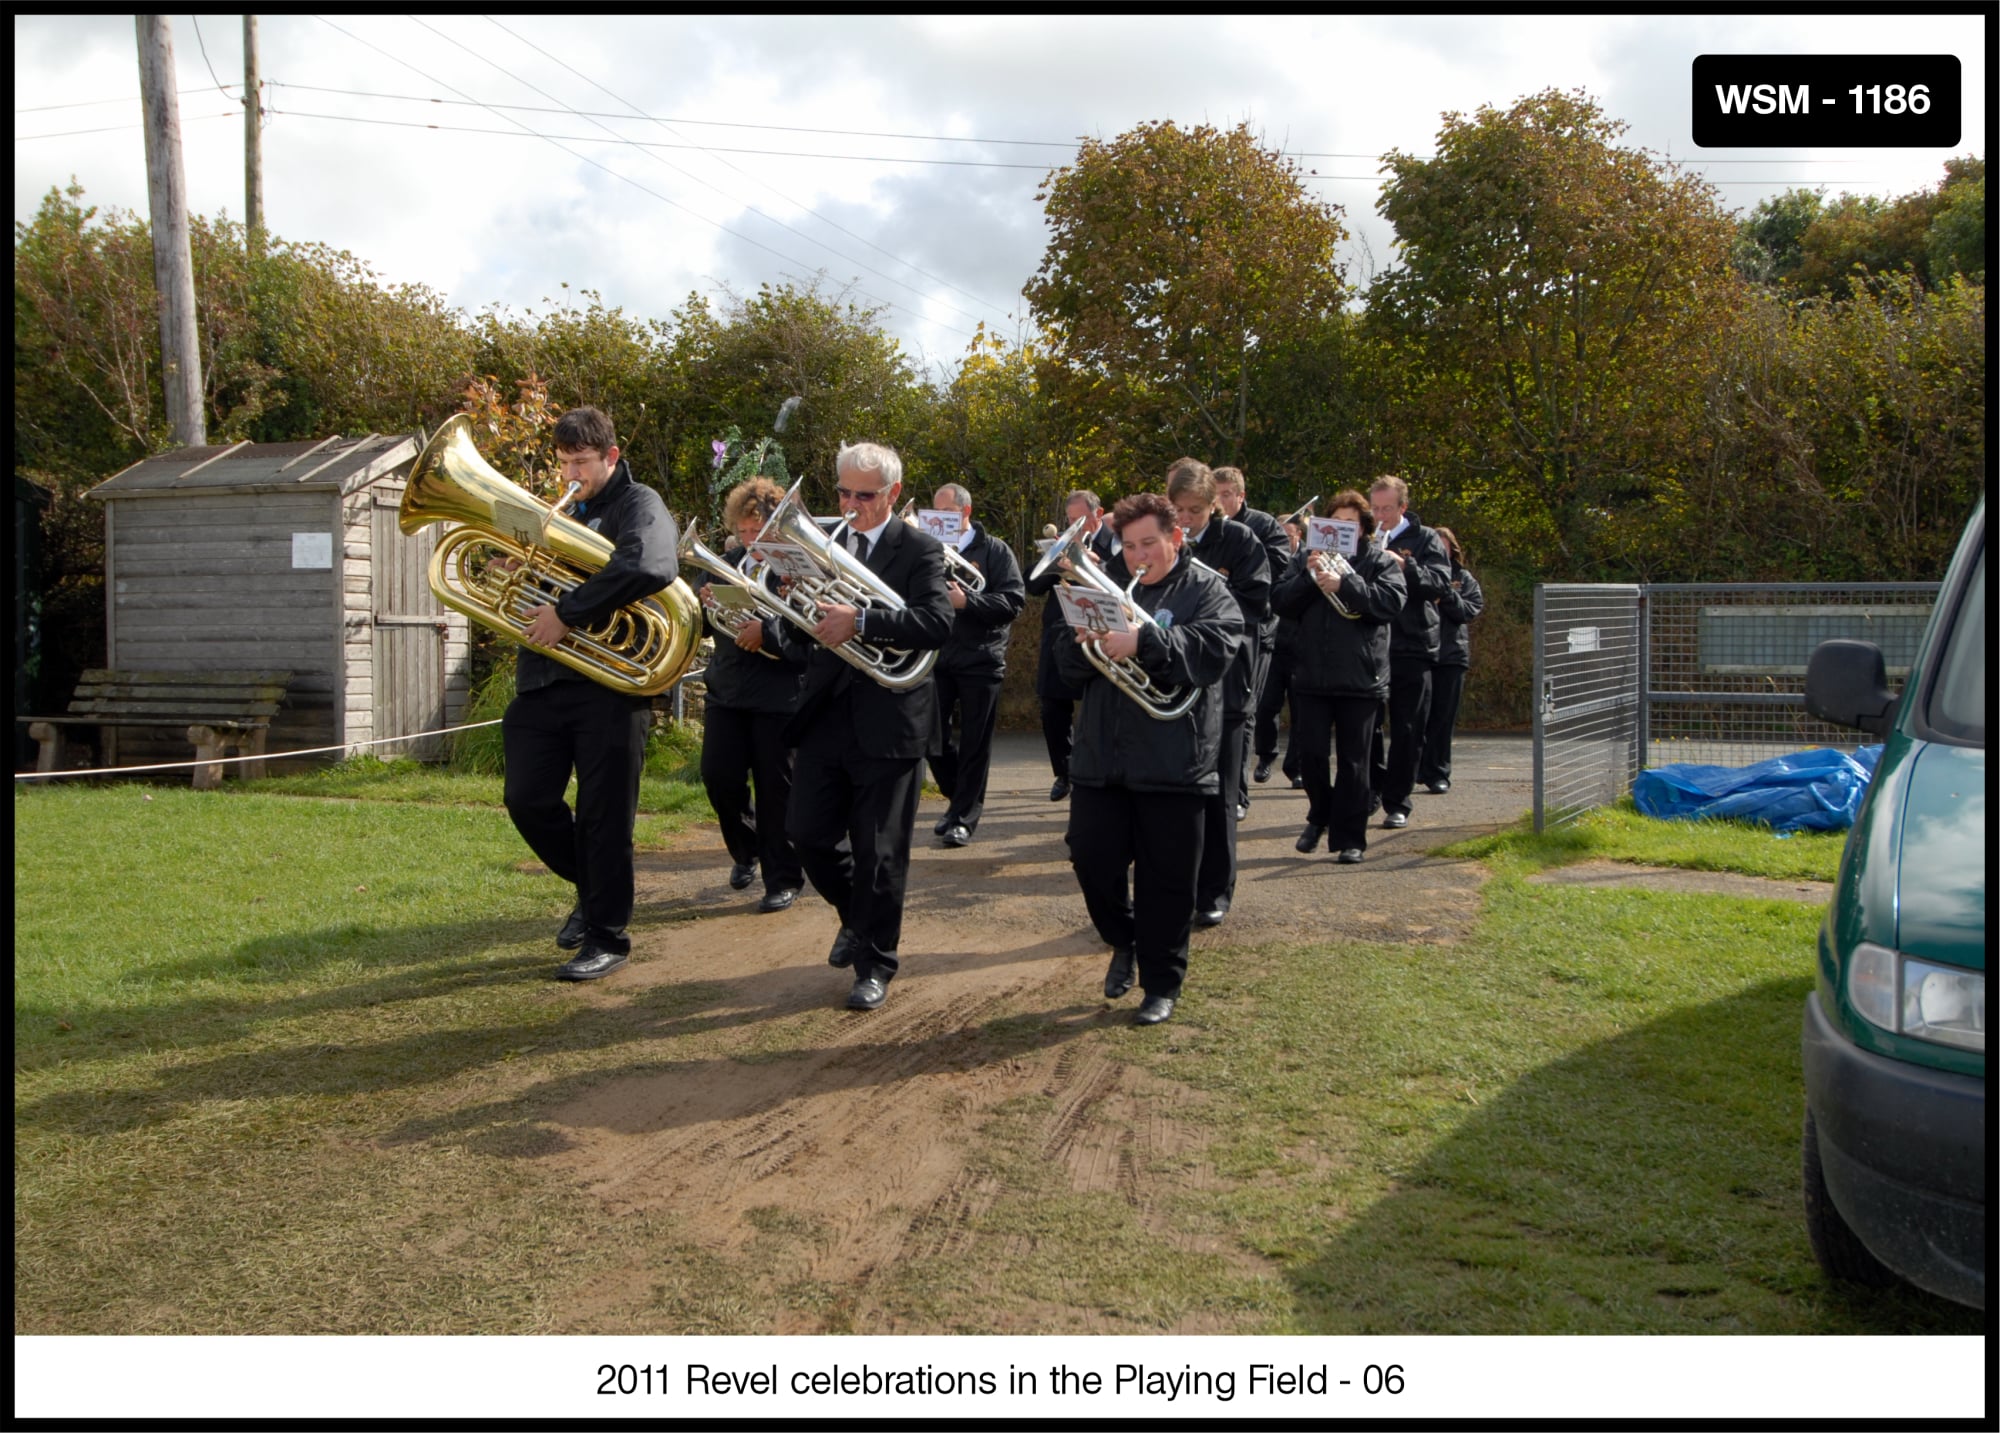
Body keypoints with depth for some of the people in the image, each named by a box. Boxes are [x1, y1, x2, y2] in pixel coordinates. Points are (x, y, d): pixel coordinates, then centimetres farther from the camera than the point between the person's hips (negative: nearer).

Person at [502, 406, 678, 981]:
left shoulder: (637, 504, -4)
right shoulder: (561, 514, 21)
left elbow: (650, 566, -25)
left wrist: (566, 613, -22)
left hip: (609, 683, -7)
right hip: (543, 680, 7)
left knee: (604, 816, -1)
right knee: (528, 800, 2)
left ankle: (607, 937, 12)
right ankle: (591, 888, 27)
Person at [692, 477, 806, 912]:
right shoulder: (727, 563, 8)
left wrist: (768, 632, -28)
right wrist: (703, 602, -9)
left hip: (780, 694, -5)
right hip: (727, 690, 5)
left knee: (776, 787, 1)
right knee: (718, 776, 2)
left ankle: (783, 880, 13)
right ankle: (746, 850, 29)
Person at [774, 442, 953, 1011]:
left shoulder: (920, 550, -4)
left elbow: (937, 624, -20)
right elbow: (800, 634, 11)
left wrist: (860, 622, -29)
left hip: (888, 723, -4)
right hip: (825, 717, 5)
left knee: (879, 853, 3)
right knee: (808, 833, 6)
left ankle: (875, 964, 18)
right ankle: (856, 915, 34)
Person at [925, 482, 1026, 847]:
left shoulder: (994, 551, -1)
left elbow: (1015, 600, -10)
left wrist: (966, 601, -21)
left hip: (980, 660, -3)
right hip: (936, 658, 3)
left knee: (974, 743, 2)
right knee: (932, 736, 5)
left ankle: (964, 817, 12)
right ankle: (959, 798, 27)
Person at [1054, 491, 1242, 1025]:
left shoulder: (1205, 589, 1)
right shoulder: (1106, 582, 13)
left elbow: (1215, 650, -18)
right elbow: (1067, 661, 9)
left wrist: (1142, 642, -28)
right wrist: (1087, 640, -14)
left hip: (1173, 760, -4)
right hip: (1101, 756, 4)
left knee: (1166, 877, 3)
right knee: (1091, 859, 4)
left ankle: (1161, 982, 17)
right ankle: (1124, 942, 31)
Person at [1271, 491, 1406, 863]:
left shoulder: (1380, 561, 5)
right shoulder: (1309, 558, 12)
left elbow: (1392, 601, -12)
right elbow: (1280, 602, 4)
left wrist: (1344, 585, -20)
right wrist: (1309, 578, -13)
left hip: (1360, 678, -2)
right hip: (1312, 675, 2)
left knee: (1353, 761, 2)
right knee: (1311, 752, 2)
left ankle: (1350, 838, 9)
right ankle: (1319, 816, 27)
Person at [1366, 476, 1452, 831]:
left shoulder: (1425, 539, 4)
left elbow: (1440, 583, -8)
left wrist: (1404, 565, -22)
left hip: (1411, 647, -2)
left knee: (1407, 730, 2)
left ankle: (1397, 803, 10)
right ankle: (1370, 793, 16)